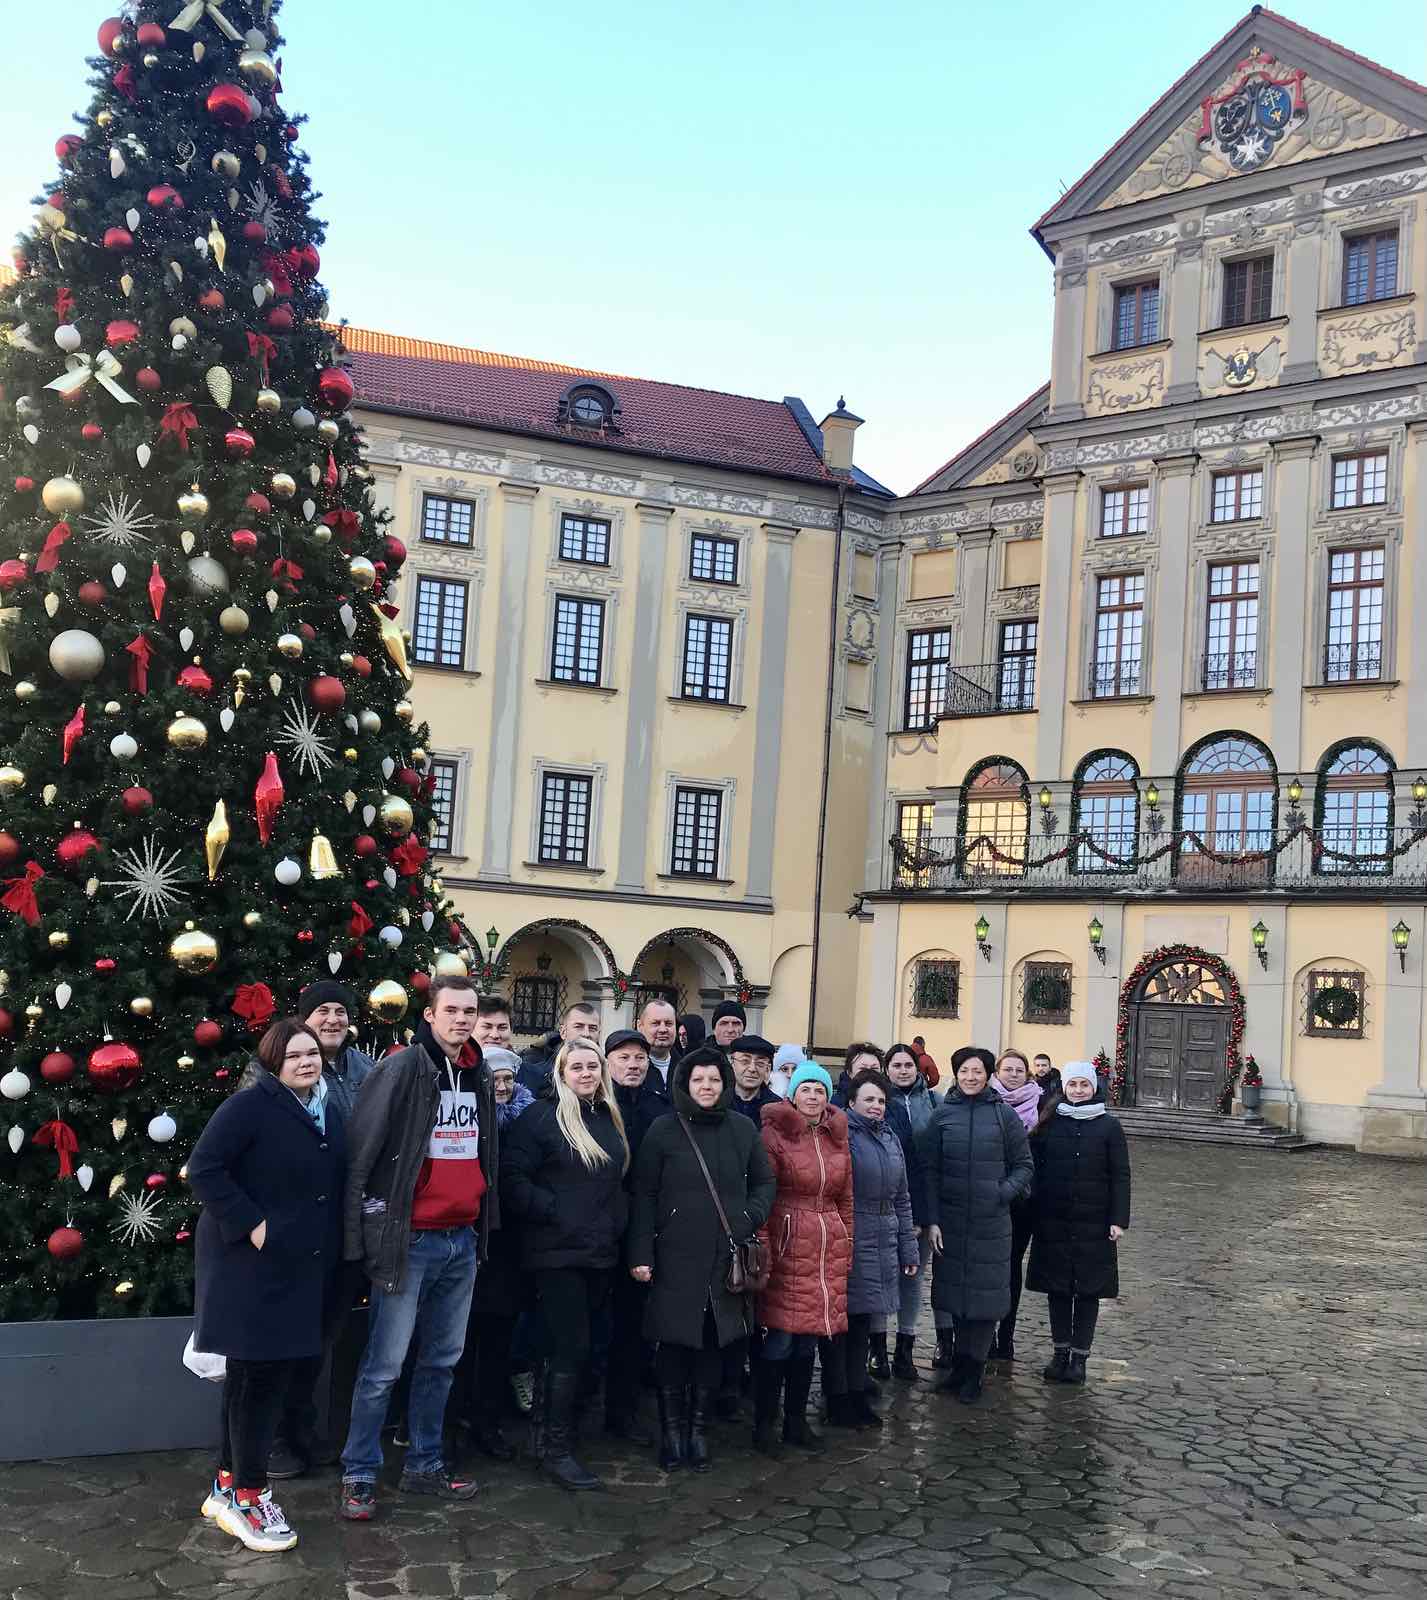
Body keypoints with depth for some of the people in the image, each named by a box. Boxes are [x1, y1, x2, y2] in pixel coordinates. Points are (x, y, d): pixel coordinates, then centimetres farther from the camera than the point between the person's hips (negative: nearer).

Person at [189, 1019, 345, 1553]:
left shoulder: (330, 1110, 11)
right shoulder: (250, 1106, -14)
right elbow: (203, 1169, -18)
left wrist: (333, 1245, 11)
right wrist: (249, 1223, -22)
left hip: (306, 1266, 8)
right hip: (253, 1263, -8)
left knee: (283, 1368, 13)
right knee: (258, 1373, 0)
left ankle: (227, 1485, 27)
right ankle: (248, 1495, 13)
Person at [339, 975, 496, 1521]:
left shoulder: (480, 1076, 10)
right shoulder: (401, 1069, -11)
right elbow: (361, 1154, -12)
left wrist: (486, 1224, 18)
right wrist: (363, 1234, -13)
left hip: (463, 1239, 7)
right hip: (410, 1239, -6)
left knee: (442, 1360, 14)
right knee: (384, 1364, -1)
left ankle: (424, 1465, 26)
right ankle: (359, 1475, 11)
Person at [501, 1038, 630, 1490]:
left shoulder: (610, 1118, 13)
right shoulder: (542, 1115, -9)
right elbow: (512, 1177, -15)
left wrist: (617, 1223, 12)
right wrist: (551, 1212, -19)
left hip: (600, 1253, 7)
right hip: (558, 1253, -7)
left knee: (571, 1347, 12)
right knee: (572, 1348, -6)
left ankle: (544, 1431, 26)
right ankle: (556, 1449, 5)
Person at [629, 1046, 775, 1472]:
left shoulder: (743, 1129, 8)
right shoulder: (664, 1130, 0)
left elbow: (764, 1182, 16)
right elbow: (644, 1195, -1)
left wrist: (751, 1218, -2)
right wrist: (641, 1253, -6)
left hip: (728, 1258, 2)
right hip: (676, 1258, -2)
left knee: (713, 1343, 7)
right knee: (674, 1342, 1)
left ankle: (700, 1428, 20)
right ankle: (672, 1428, 15)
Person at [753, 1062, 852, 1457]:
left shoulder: (837, 1137, 12)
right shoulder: (775, 1133, -5)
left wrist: (847, 1246, 16)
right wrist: (763, 1250, -11)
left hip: (829, 1252, 5)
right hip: (788, 1246, -5)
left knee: (808, 1340, 10)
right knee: (780, 1339, -5)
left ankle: (796, 1420, 22)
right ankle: (764, 1423, 8)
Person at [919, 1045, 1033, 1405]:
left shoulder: (1004, 1115, -1)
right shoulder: (942, 1115, 2)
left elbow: (1023, 1165, 5)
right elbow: (929, 1170, 3)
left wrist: (1003, 1192, -12)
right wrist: (932, 1219, -3)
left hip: (991, 1223, -1)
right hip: (950, 1221, 1)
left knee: (986, 1293, 2)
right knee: (954, 1291, 8)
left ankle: (972, 1371, 15)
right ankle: (962, 1361, 25)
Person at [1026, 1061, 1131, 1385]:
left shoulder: (1109, 1126, 0)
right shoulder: (1050, 1123, 4)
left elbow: (1120, 1176, 0)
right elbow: (1035, 1166, 5)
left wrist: (1118, 1219, -7)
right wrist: (1034, 1212, -1)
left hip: (1094, 1223, -1)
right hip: (1053, 1222, 2)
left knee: (1089, 1290, 4)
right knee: (1057, 1288, 8)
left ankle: (1080, 1356, 13)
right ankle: (1061, 1352, 19)